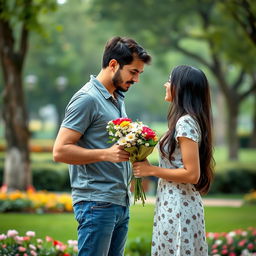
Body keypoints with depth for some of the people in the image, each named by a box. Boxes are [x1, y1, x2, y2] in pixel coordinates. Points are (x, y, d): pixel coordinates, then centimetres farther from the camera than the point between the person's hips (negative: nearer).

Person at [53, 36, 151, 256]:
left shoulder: (118, 99, 19)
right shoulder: (87, 99, -11)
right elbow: (60, 151, -16)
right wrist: (106, 154, -25)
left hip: (121, 204, 9)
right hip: (97, 204, -9)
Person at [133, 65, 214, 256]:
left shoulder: (185, 123, -16)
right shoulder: (188, 120, 13)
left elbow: (192, 174, -21)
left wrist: (151, 170, -14)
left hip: (178, 209, -9)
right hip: (175, 205, 9)